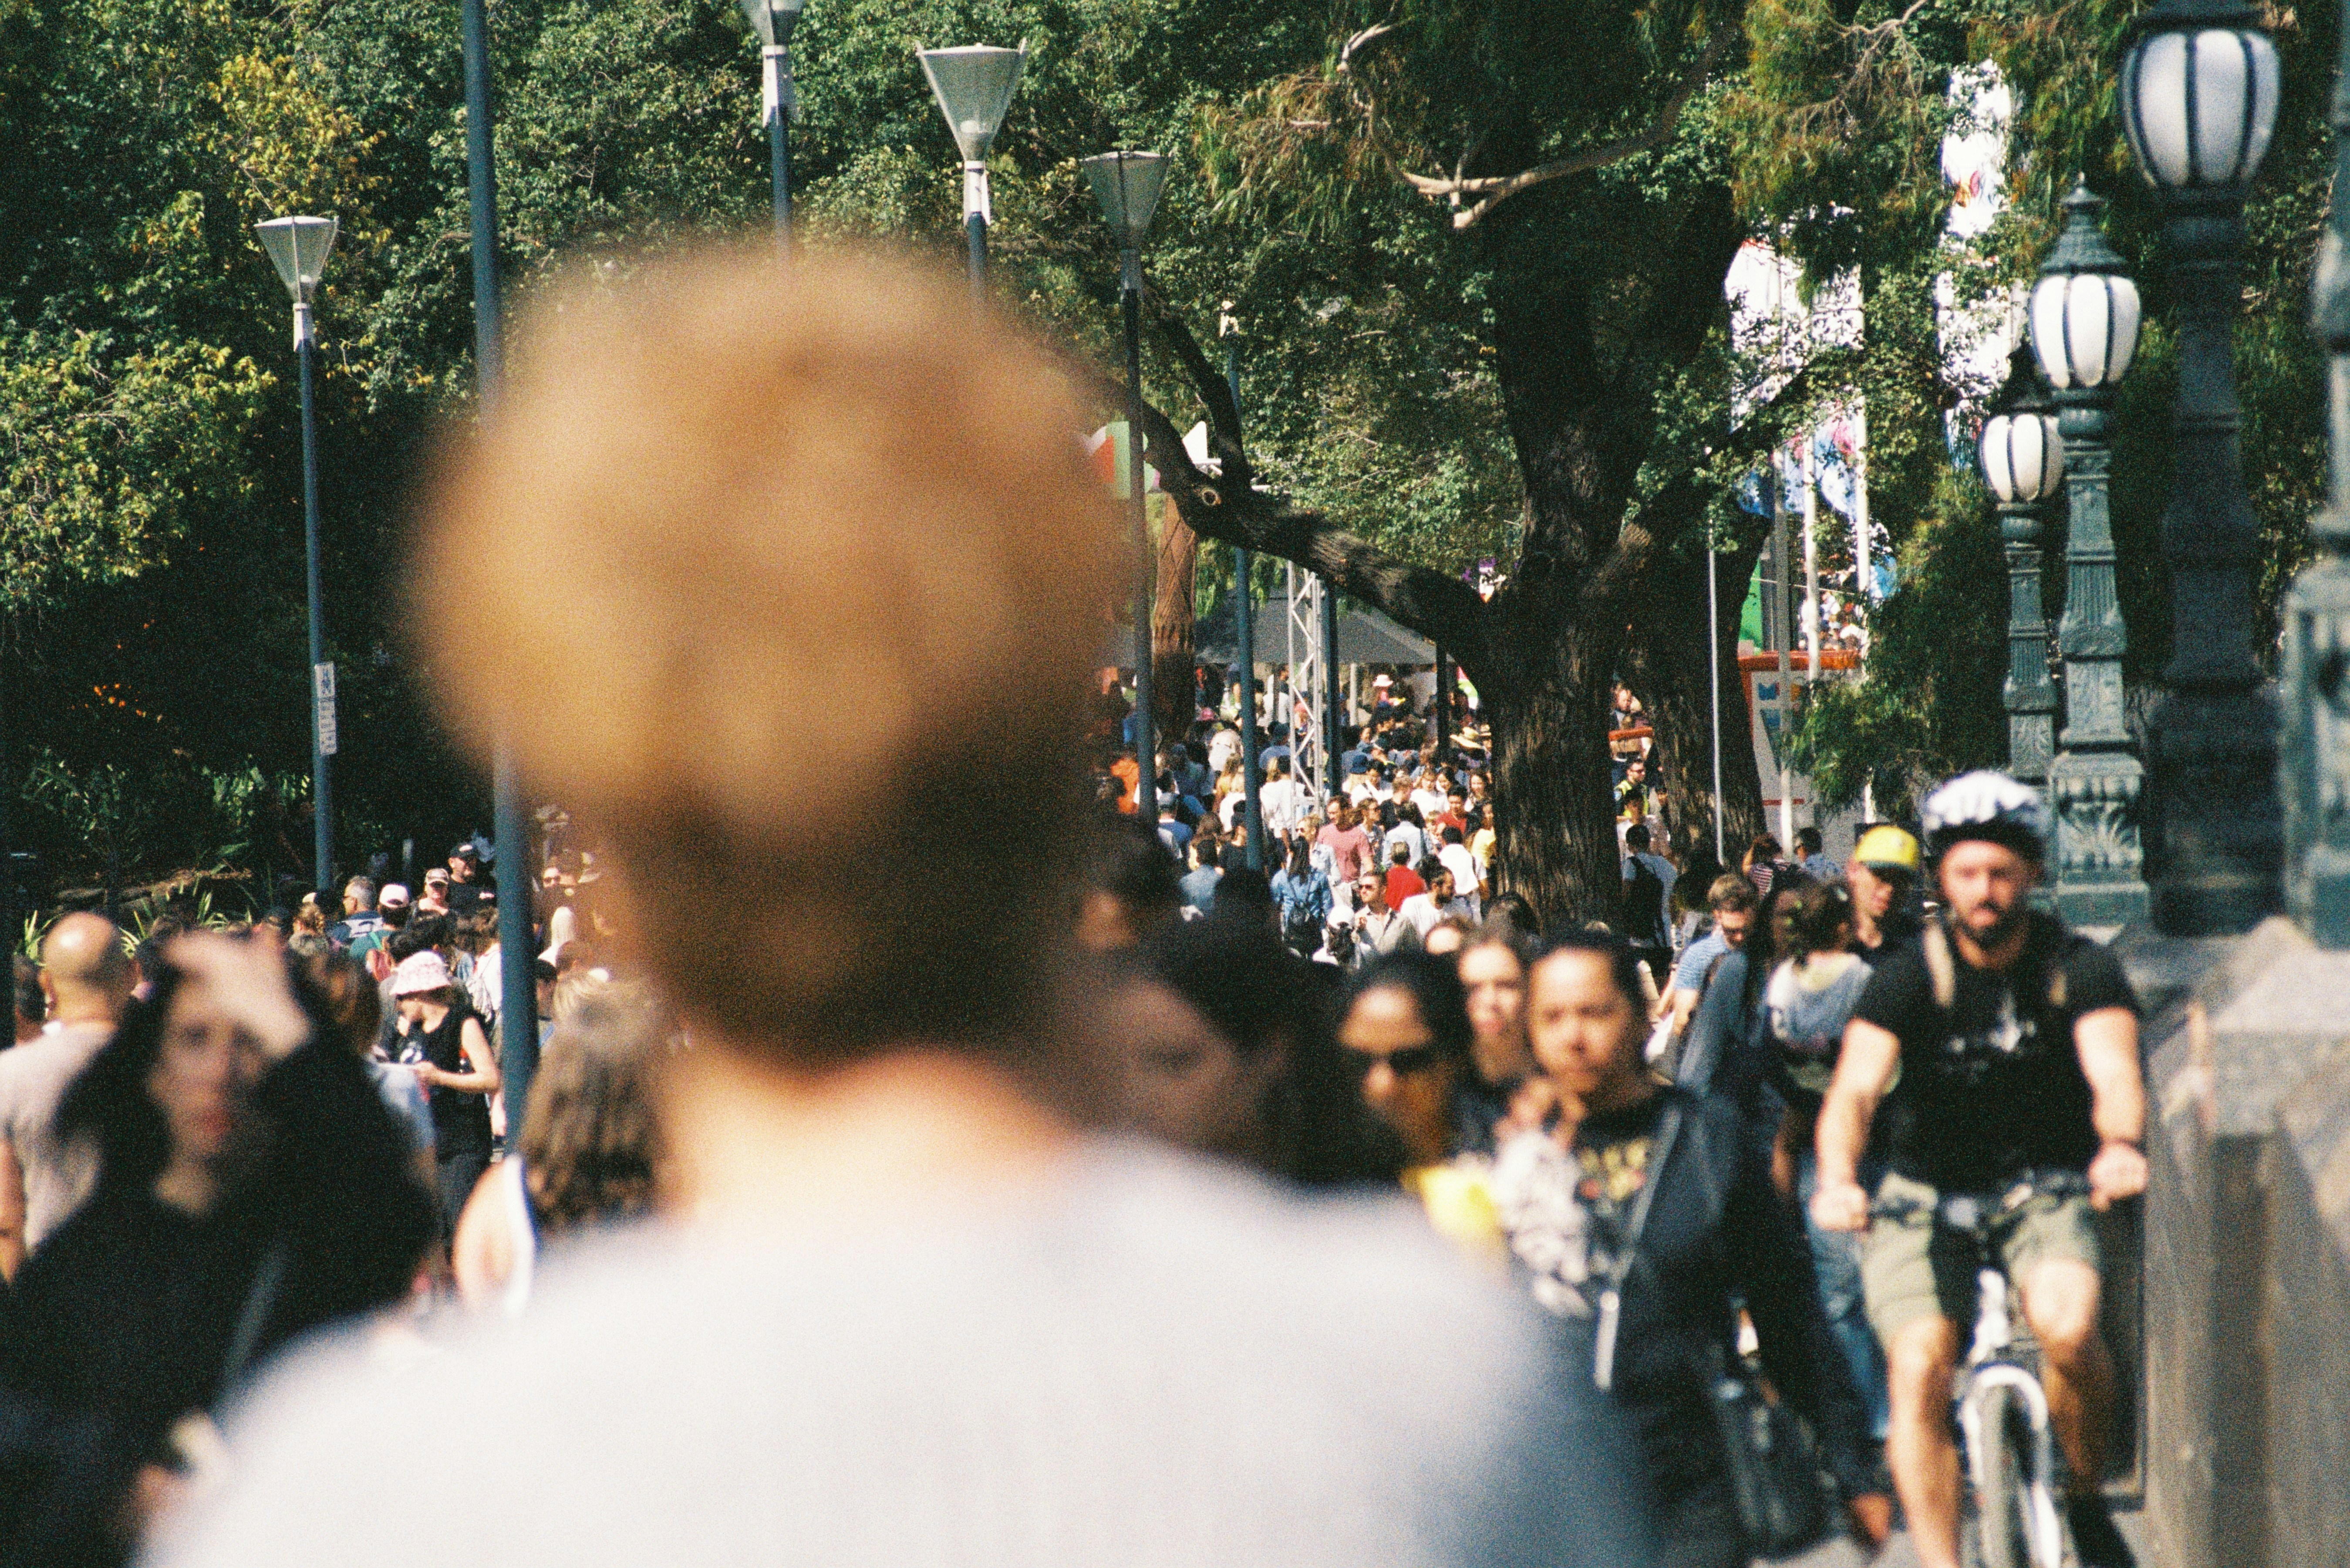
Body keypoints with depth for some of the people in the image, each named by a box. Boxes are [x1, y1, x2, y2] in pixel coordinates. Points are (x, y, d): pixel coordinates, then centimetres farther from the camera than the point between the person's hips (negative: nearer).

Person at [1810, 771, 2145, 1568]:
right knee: (1919, 1368, -20)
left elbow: (2114, 1069, -27)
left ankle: (2087, 1499, -2)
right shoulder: (1911, 975, -11)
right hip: (1927, 1196, 0)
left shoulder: (2078, 967, -9)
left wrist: (2122, 1144, -50)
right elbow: (1855, 1088, -25)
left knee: (2067, 1326, -28)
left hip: (2045, 1187, 0)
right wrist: (1837, 1178, -46)